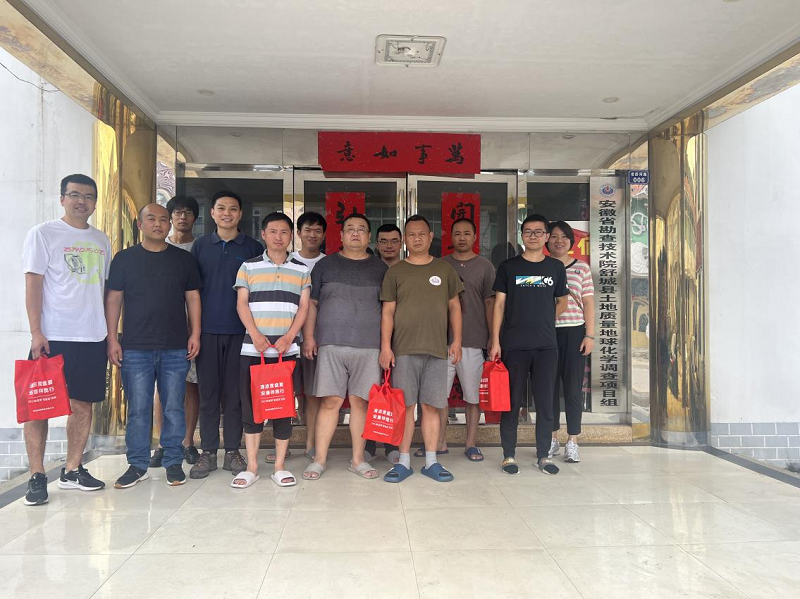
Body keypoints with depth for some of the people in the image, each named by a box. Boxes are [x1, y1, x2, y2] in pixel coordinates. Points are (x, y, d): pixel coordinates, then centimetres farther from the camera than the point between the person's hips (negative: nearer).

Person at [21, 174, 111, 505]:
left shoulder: (101, 241, 14)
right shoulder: (43, 234, 0)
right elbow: (33, 285, -5)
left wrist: (111, 333, 12)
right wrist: (36, 333, -12)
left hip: (92, 338, 5)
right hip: (52, 337, -4)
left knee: (83, 405, 9)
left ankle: (72, 470, 21)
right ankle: (37, 476, 10)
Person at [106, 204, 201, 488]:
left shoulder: (183, 259, 9)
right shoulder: (124, 258, 7)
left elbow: (193, 297, 9)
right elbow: (113, 299, 6)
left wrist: (195, 333, 0)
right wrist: (112, 339, -1)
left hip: (176, 348, 1)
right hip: (135, 348, 0)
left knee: (174, 408, 5)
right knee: (138, 409, 3)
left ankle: (174, 463, 16)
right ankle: (137, 465, 15)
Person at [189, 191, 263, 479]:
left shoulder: (253, 248, 6)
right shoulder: (200, 245, 10)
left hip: (240, 331, -1)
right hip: (207, 330, 1)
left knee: (234, 393, 4)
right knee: (208, 393, 5)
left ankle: (232, 451, 14)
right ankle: (208, 453, 14)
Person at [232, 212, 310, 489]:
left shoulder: (301, 270, 10)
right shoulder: (248, 267, 9)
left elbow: (304, 307, 5)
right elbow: (242, 303, 3)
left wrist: (289, 337, -10)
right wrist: (255, 335, -11)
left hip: (287, 349, 0)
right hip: (252, 349, 0)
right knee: (251, 405, 3)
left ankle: (280, 466, 12)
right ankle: (251, 466, 12)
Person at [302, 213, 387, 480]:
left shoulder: (380, 268, 13)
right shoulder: (325, 265, 11)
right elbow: (311, 303, 10)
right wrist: (308, 336, 1)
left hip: (369, 346, 1)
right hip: (331, 344, -1)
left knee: (360, 401, 3)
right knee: (330, 401, -2)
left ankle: (358, 459, 14)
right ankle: (319, 459, 8)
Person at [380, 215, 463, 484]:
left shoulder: (444, 269, 10)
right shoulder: (395, 272, 6)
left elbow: (454, 307, 13)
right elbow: (387, 311, 4)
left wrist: (457, 340, 6)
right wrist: (385, 346, -4)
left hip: (437, 349, 1)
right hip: (404, 349, -1)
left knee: (431, 405, 5)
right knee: (405, 406, 2)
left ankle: (431, 461, 15)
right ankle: (404, 462, 12)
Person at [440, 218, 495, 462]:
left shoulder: (485, 266, 6)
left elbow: (490, 303, 4)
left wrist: (493, 337, -2)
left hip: (474, 340, -1)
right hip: (443, 339, 2)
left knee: (473, 394, 4)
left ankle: (471, 443, 15)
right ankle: (439, 442, 15)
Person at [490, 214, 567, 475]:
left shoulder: (556, 267, 9)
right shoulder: (508, 266, 3)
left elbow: (562, 301, 20)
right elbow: (499, 304, 1)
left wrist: (543, 321, 8)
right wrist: (495, 341, -4)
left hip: (546, 345, 2)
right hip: (513, 345, -2)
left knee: (545, 402, 7)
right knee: (512, 401, 4)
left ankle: (543, 455, 19)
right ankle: (509, 455, 14)